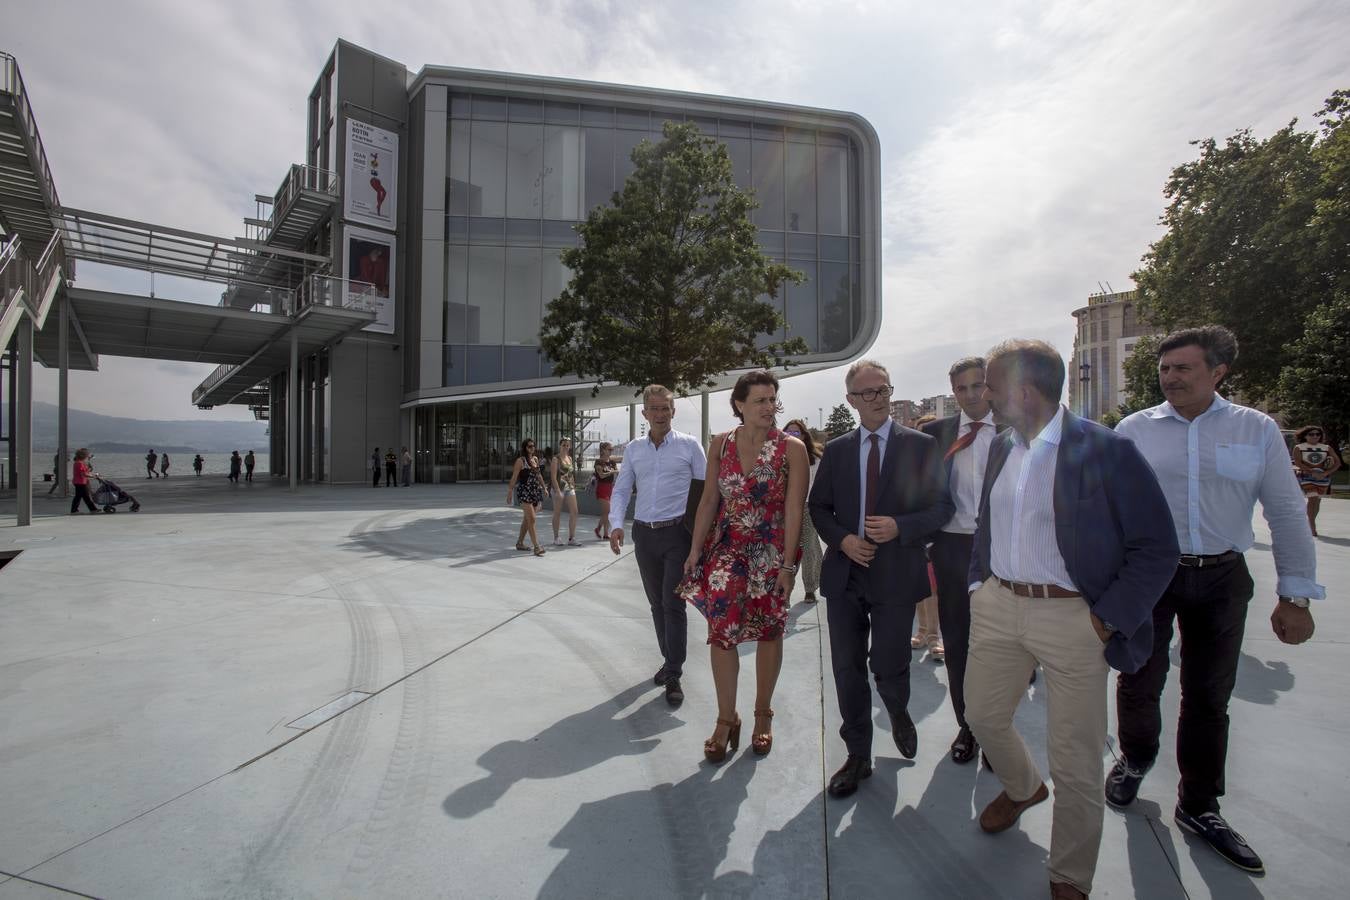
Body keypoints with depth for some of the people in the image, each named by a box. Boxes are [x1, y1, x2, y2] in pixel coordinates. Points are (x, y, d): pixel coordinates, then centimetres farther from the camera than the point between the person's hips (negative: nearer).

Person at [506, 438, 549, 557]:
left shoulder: (535, 459, 13)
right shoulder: (520, 460, -6)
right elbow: (514, 477, -8)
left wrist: (544, 488, 20)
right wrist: (509, 492, -12)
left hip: (535, 491, 7)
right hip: (524, 492, -7)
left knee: (527, 519, 13)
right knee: (531, 519, -13)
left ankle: (520, 543, 26)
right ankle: (536, 547, -15)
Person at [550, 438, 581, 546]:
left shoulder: (570, 458, 13)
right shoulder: (556, 459, -7)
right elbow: (553, 477, -13)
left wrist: (573, 487, 14)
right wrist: (558, 491, -20)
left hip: (570, 488, 6)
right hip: (559, 488, -6)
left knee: (574, 512, -3)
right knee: (557, 514, 4)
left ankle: (571, 538, 0)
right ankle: (556, 538, 16)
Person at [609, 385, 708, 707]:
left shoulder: (690, 445, -2)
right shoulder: (633, 449, 8)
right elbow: (620, 490, 8)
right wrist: (616, 525, -8)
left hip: (677, 534, -4)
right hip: (644, 535, 4)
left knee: (673, 604, -5)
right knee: (656, 604, 14)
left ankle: (673, 677, 5)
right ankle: (669, 660, 32)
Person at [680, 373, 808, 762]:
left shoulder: (792, 448, -7)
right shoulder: (720, 444, 1)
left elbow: (794, 509, -10)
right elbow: (708, 500, 5)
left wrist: (787, 564, -14)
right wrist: (695, 550, 2)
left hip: (772, 552, -2)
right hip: (726, 550, 2)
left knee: (769, 632, 10)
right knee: (721, 631, -2)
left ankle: (763, 715, 30)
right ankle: (726, 719, 16)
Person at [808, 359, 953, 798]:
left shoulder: (921, 445, 0)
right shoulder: (836, 449, 8)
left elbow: (942, 505, -1)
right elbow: (818, 506, 10)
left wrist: (900, 527, -17)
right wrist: (842, 540, -7)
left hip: (895, 574, -2)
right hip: (845, 572, 3)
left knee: (888, 667, 4)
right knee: (847, 669, 8)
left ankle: (899, 714, 41)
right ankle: (858, 756, 27)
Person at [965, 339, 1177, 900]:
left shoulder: (1106, 450, -14)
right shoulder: (1001, 447, 6)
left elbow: (1157, 549, -11)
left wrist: (1105, 620, -14)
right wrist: (978, 586, 10)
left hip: (1071, 617, -6)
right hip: (998, 607, 6)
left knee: (1075, 764, 7)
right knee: (982, 715, 21)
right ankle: (1021, 788, 53)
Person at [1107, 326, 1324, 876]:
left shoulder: (1257, 430, 1)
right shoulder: (1134, 430, -2)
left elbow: (1287, 514, 3)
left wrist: (1296, 595, 2)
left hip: (1222, 578, 1)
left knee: (1209, 696, 12)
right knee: (1139, 683, 7)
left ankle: (1198, 806, 29)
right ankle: (1135, 758, 36)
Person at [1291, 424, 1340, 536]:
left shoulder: (1327, 448, 7)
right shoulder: (1299, 447, -1)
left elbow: (1337, 463, 5)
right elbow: (1298, 463, -10)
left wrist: (1325, 473, -10)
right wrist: (1313, 472, -19)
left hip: (1323, 477, 3)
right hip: (1306, 476, -3)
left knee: (1317, 500, 6)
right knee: (1312, 498, -13)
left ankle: (1310, 524, 18)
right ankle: (1312, 526, -9)